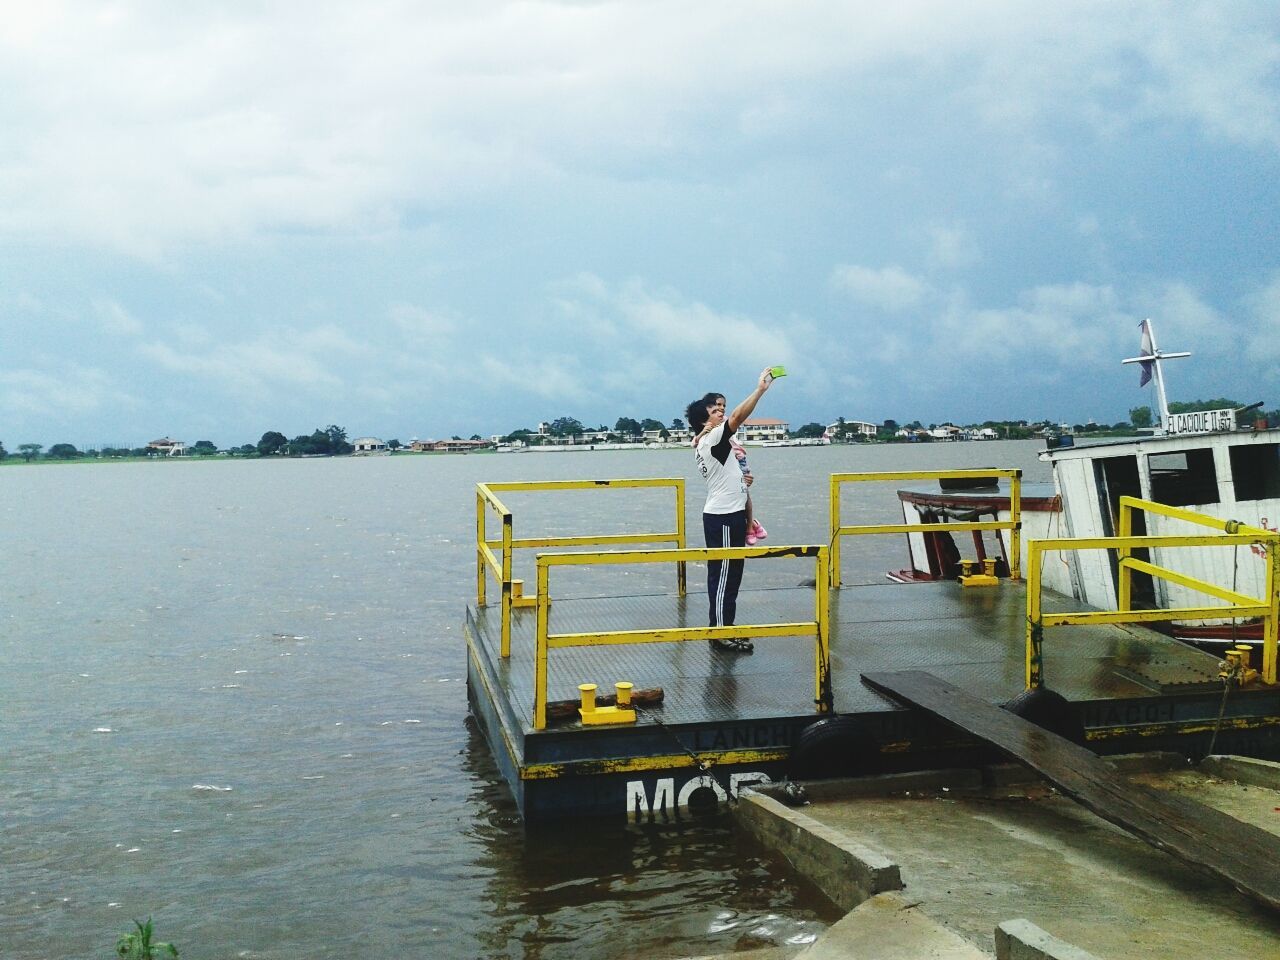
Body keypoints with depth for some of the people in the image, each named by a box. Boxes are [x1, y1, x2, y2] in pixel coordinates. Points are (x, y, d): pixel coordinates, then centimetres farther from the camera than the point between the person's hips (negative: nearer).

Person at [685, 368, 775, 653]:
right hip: (723, 517, -11)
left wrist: (740, 479, 10)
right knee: (724, 574, -6)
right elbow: (737, 417, -28)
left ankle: (724, 628, 21)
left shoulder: (705, 444, 16)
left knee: (729, 574, 14)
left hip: (727, 514, 11)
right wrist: (760, 388, -27)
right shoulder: (711, 440, -15)